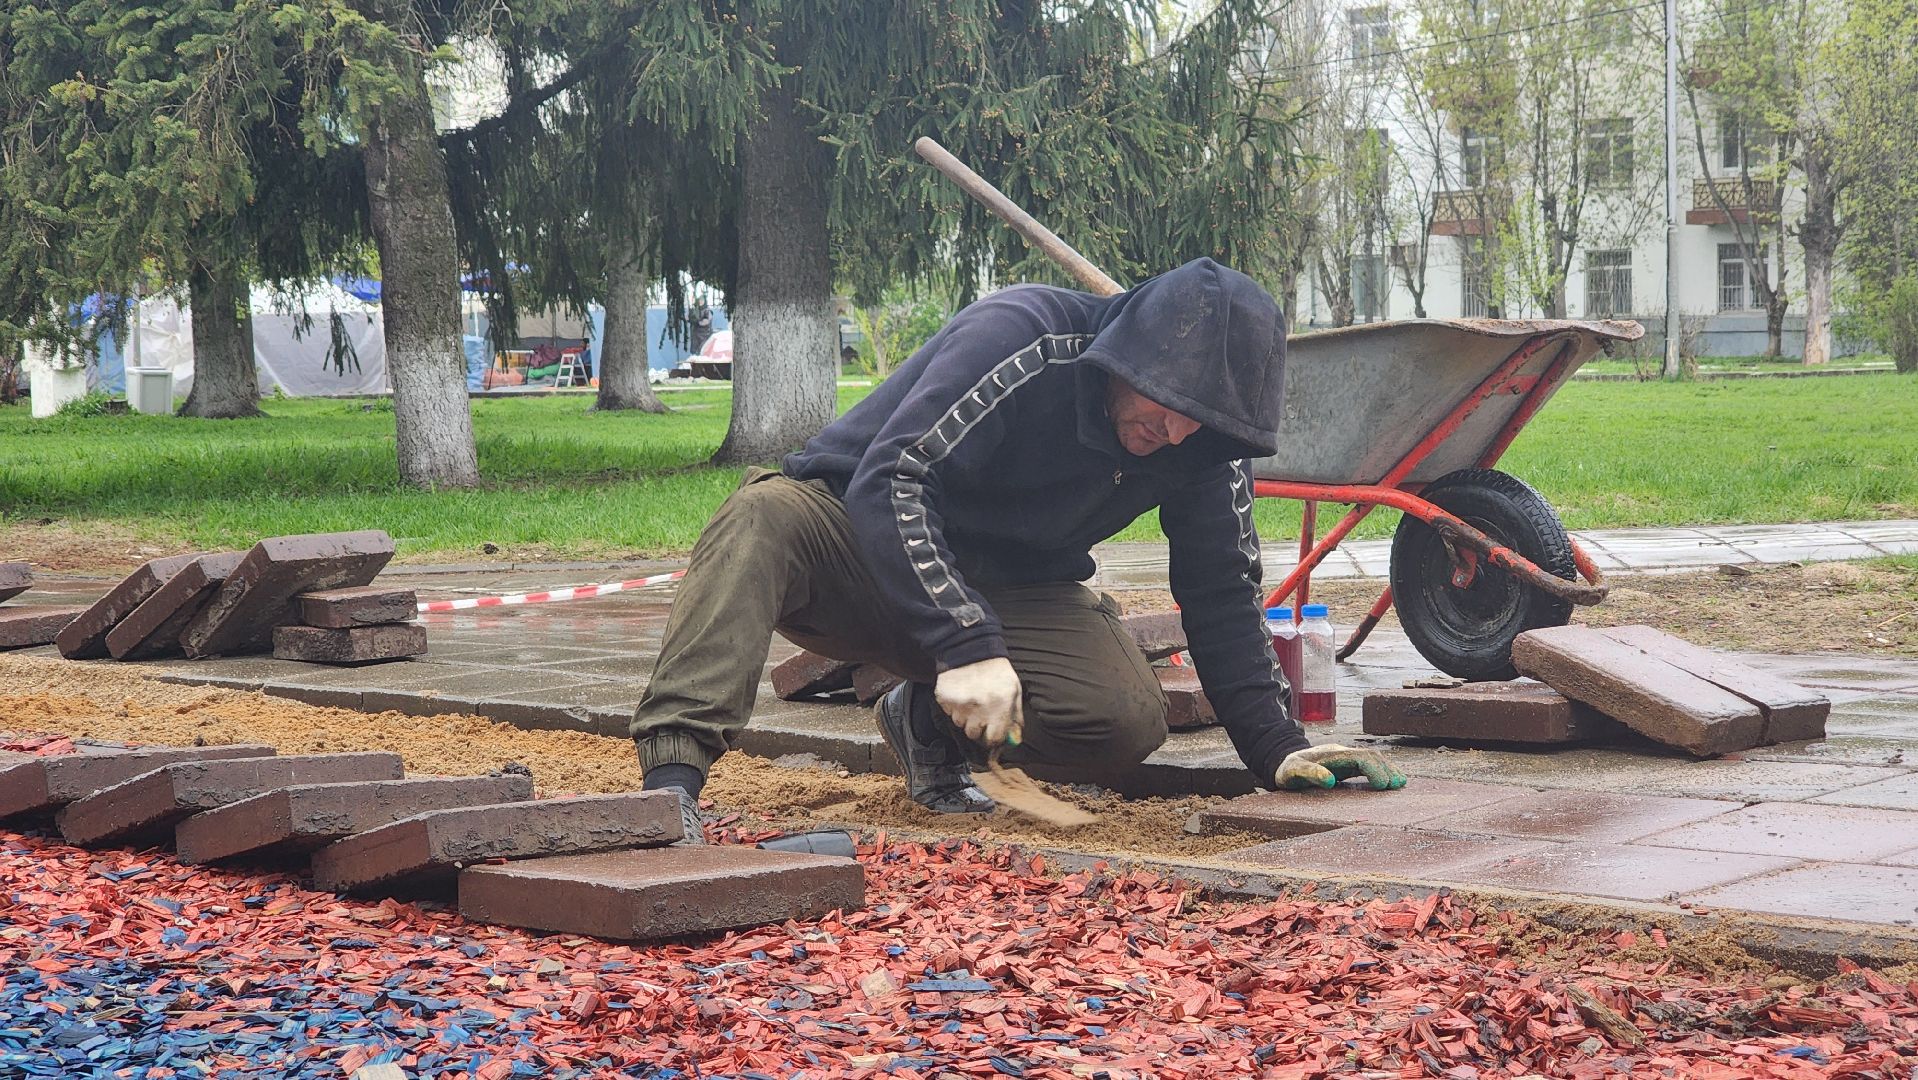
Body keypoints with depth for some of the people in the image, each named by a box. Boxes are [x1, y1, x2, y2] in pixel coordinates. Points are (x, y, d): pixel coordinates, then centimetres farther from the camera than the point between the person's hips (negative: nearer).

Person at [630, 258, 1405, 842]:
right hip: (859, 543, -4)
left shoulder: (1207, 438, -9)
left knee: (1129, 720, -24)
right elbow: (890, 480, -34)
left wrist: (1277, 747, -11)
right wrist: (965, 645, -44)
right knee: (764, 516, -38)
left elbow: (1220, 596, -1)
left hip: (1013, 593, 5)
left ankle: (932, 721, 4)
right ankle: (673, 773, -49)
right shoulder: (1020, 336, -27)